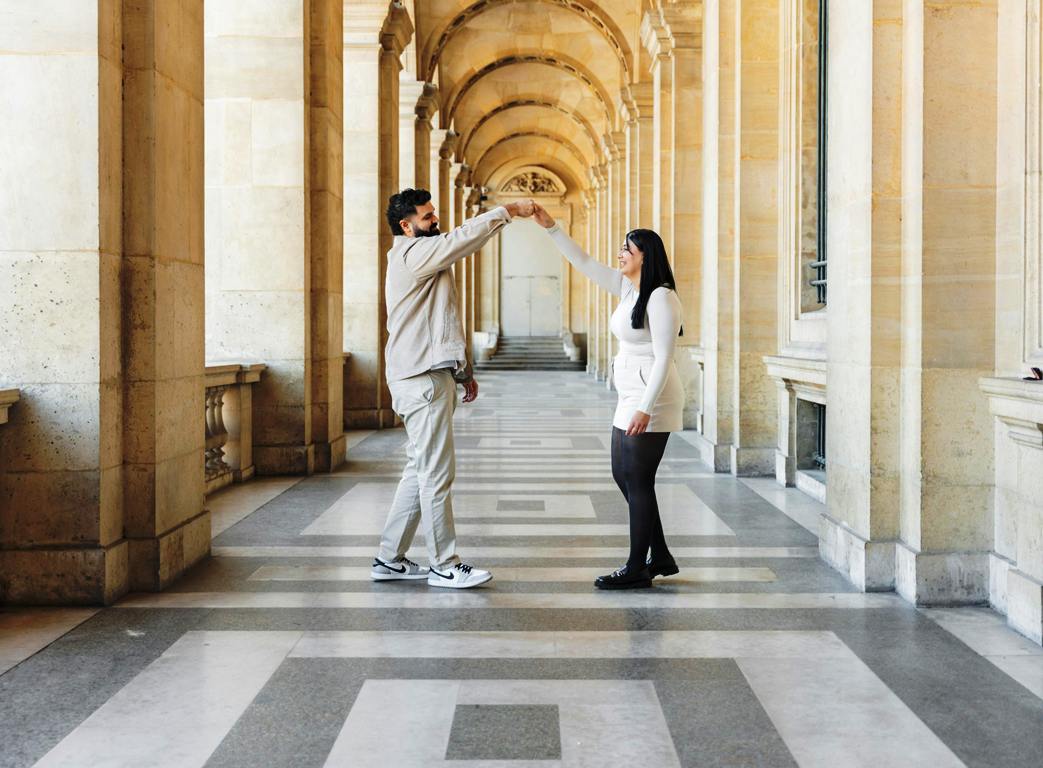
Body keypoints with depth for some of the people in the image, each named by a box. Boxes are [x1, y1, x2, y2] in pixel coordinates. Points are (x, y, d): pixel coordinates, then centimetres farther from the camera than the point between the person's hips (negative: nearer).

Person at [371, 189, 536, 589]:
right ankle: (444, 566, 1)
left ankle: (389, 558, 18)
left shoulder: (418, 260, 22)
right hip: (424, 380, -11)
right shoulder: (413, 254, -10)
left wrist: (462, 371, 21)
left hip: (428, 375, 11)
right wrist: (508, 210, -13)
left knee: (420, 471, 13)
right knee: (437, 473, -6)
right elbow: (464, 238, -20)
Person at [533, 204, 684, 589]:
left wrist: (646, 408, -24)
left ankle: (637, 568, 4)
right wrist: (551, 228, 10)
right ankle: (660, 557, 22)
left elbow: (663, 358, -20)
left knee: (638, 480, -4)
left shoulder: (661, 298, -15)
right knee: (624, 476, 13)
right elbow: (584, 263, 17)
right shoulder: (627, 287, 12)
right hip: (631, 398, 10)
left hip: (651, 399, -10)